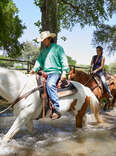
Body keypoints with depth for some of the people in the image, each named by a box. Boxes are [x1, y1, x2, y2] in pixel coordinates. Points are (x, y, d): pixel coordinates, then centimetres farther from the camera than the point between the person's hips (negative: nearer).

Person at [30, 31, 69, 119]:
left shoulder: (58, 48, 4)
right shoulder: (43, 51, 21)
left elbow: (64, 60, -3)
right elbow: (39, 61, 16)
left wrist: (64, 72, -15)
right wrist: (34, 69, -3)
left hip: (55, 72, -7)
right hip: (45, 73, 8)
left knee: (50, 84, -35)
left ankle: (57, 110, -34)